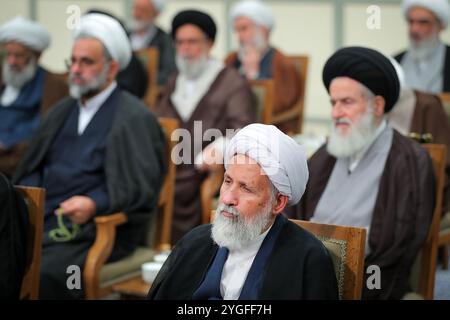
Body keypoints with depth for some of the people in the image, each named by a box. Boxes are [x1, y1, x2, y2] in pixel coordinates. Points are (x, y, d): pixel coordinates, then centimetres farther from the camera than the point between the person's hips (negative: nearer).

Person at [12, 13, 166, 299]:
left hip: (90, 230, -6)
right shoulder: (62, 111, 22)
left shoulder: (136, 119, -1)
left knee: (42, 273, -32)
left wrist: (94, 204, -22)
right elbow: (34, 166, 23)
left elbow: (140, 187, -8)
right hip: (39, 220, 6)